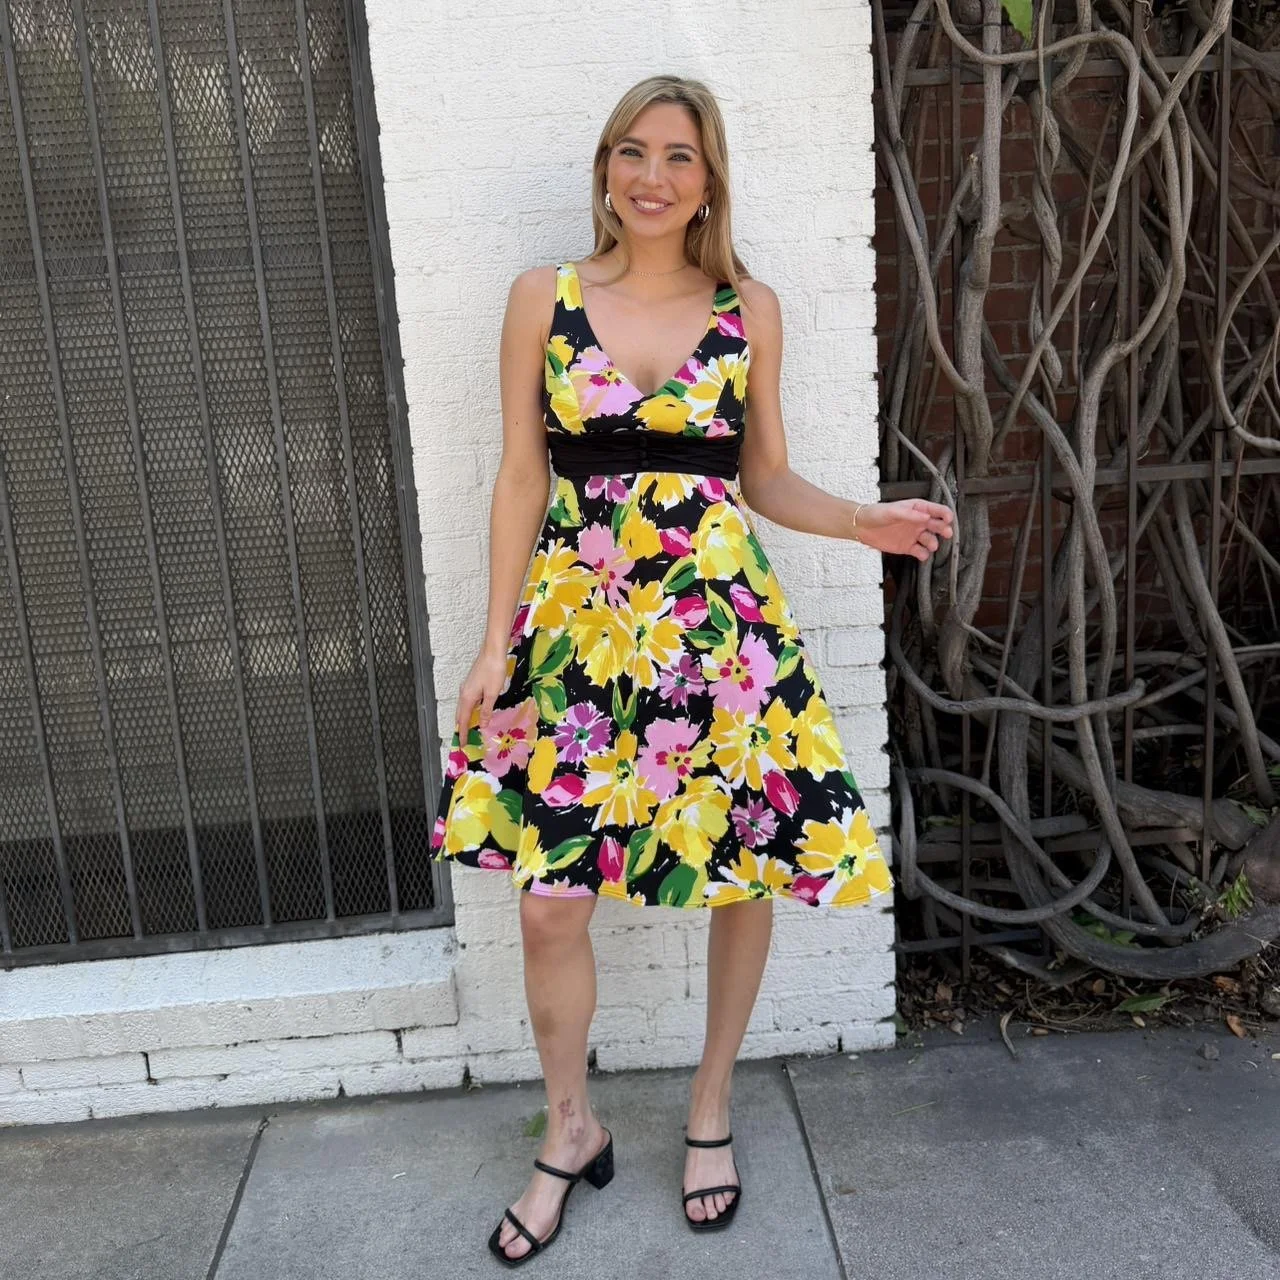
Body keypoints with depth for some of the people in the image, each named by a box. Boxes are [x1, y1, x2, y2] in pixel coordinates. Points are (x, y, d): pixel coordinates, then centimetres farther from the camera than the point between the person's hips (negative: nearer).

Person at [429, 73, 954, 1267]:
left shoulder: (750, 310, 4)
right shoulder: (543, 297, 2)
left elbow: (764, 478, 10)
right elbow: (521, 478, 3)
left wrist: (866, 521, -8)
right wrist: (496, 643, 0)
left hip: (724, 626, 1)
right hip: (577, 625, 0)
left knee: (743, 878, 8)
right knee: (549, 903, 2)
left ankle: (710, 1109, 34)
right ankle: (572, 1130, 29)